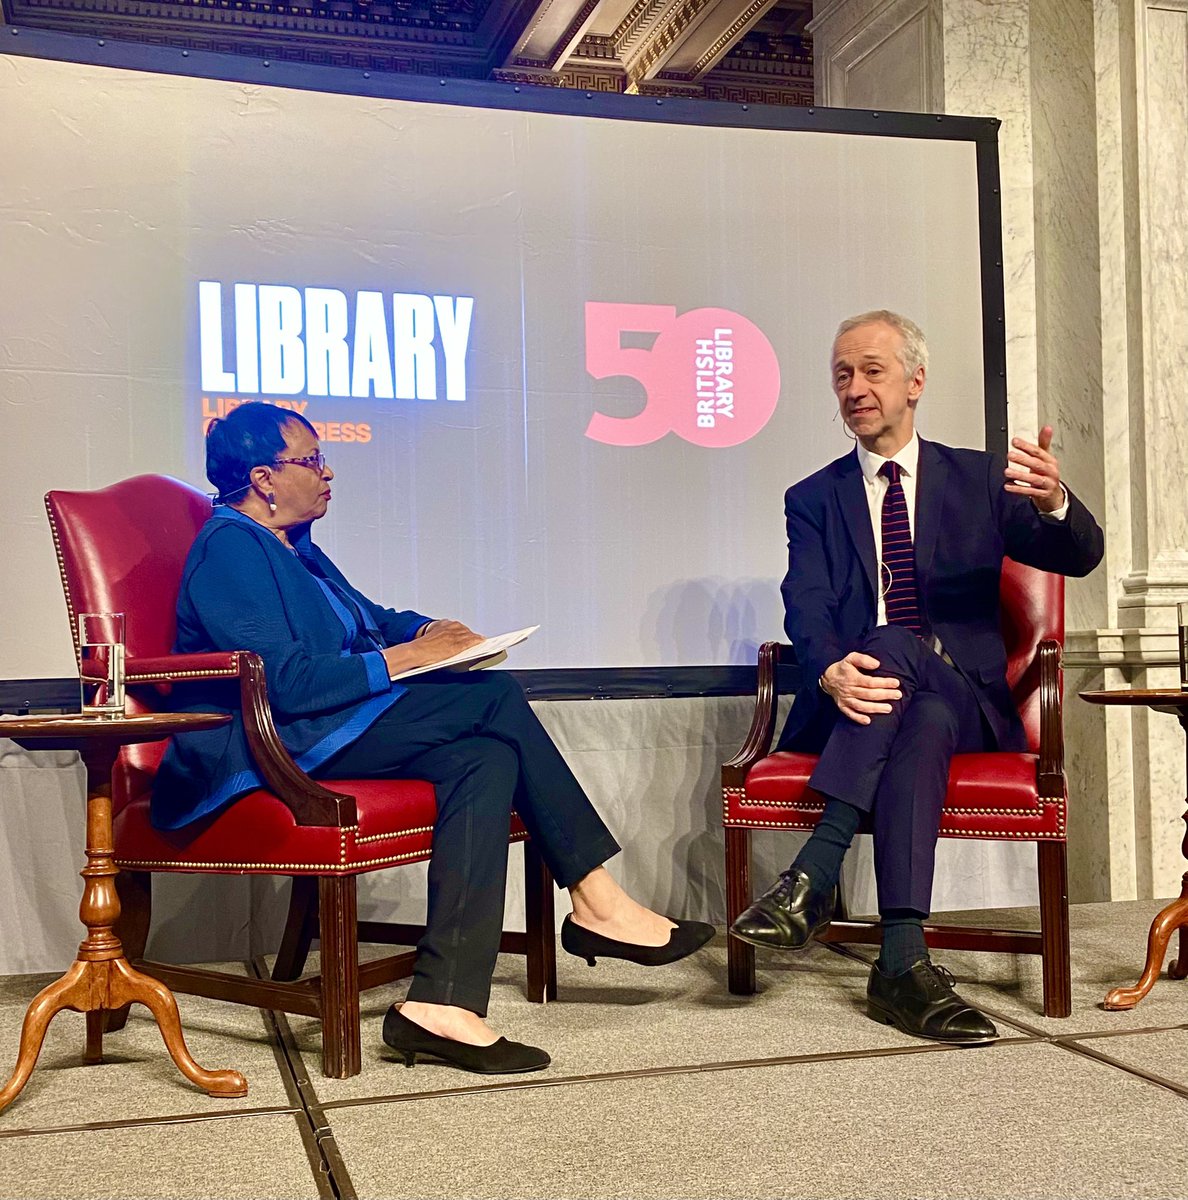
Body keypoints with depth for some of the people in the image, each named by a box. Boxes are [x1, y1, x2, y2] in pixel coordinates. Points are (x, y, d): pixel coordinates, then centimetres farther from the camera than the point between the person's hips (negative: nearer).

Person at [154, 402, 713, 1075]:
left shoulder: (290, 546, 22)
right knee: (495, 696, -18)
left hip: (325, 732, 10)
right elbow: (289, 682, -21)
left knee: (486, 759, -16)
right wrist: (401, 659, -15)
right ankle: (597, 900, -13)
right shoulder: (229, 548, -10)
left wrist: (428, 631, 7)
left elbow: (369, 619, 29)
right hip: (271, 748, -10)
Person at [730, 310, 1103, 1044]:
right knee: (922, 723, -35)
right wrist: (831, 672, -28)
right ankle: (905, 962, -42)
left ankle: (814, 878, -41)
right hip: (856, 706, 1)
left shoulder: (980, 480, 13)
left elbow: (1079, 559, -1)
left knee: (893, 647, -35)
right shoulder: (814, 500, 13)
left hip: (967, 701, -1)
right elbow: (807, 607, -3)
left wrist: (1055, 504, -26)